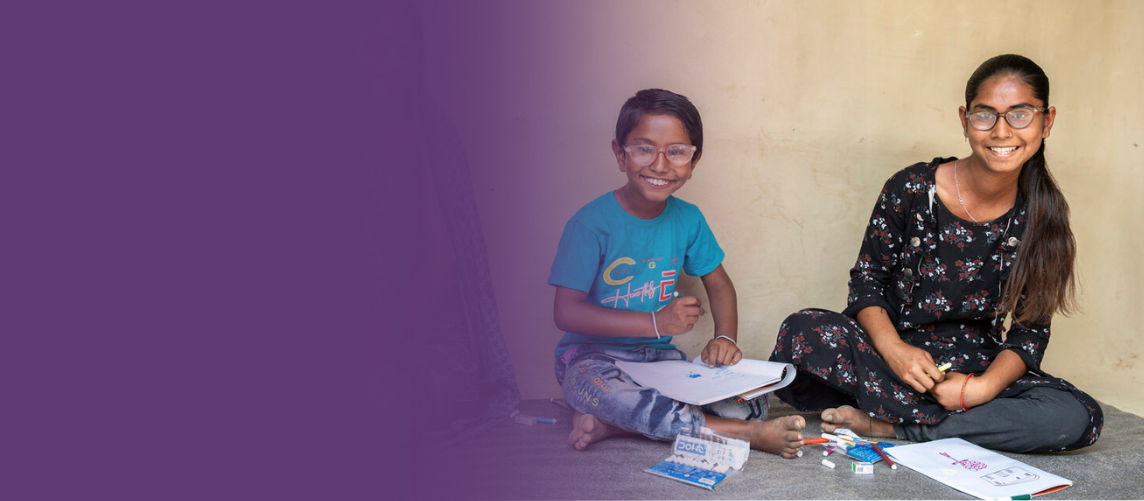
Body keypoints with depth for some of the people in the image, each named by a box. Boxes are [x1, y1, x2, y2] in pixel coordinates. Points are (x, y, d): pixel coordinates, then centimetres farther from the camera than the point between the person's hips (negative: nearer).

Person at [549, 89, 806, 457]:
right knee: (600, 386, -41)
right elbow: (567, 312, -18)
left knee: (751, 404, -16)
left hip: (660, 357, 5)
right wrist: (656, 323, -24)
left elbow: (718, 284, 14)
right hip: (594, 356, -5)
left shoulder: (688, 219, 2)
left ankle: (610, 421, -17)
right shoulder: (592, 223, -14)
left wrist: (725, 338, -8)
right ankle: (744, 434, -30)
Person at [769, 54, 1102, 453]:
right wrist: (893, 349, -22)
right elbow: (866, 280, -3)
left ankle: (887, 426, -23)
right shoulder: (911, 189, -9)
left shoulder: (1042, 216, -3)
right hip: (893, 353, -1)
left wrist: (985, 386, -19)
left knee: (1079, 419, -26)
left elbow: (1031, 329, -1)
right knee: (803, 332, -32)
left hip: (976, 367, 2)